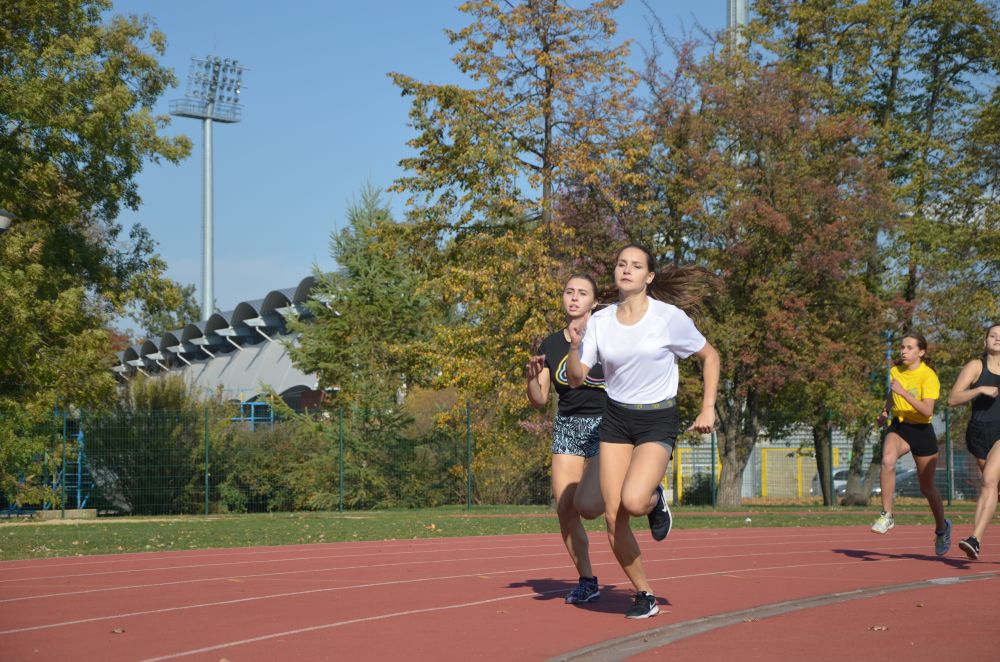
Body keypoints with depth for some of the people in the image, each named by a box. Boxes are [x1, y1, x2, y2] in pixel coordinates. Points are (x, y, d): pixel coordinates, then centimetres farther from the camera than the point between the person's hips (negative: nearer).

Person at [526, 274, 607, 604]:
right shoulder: (551, 345, 7)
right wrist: (533, 376, -11)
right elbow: (539, 401, 7)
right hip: (567, 428, 4)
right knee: (565, 510, -3)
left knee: (586, 504, -19)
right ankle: (586, 580, 12)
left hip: (605, 425, -4)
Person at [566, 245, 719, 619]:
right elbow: (576, 379, -1)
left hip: (658, 422, -4)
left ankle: (656, 500, 11)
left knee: (633, 501, -27)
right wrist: (575, 346, -19)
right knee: (613, 517, -4)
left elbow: (710, 356, 4)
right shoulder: (599, 321, -1)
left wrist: (708, 408, -2)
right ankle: (644, 596, 15)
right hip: (616, 420, 4)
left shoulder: (670, 317, -10)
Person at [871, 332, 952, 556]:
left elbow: (927, 411, -27)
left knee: (927, 487, 9)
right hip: (898, 428, 3)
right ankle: (887, 515, -22)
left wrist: (903, 392, -33)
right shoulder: (895, 371, 2)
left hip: (922, 431, -3)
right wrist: (885, 412, 9)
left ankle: (942, 528, 35)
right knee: (887, 461, -31)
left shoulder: (929, 376, -15)